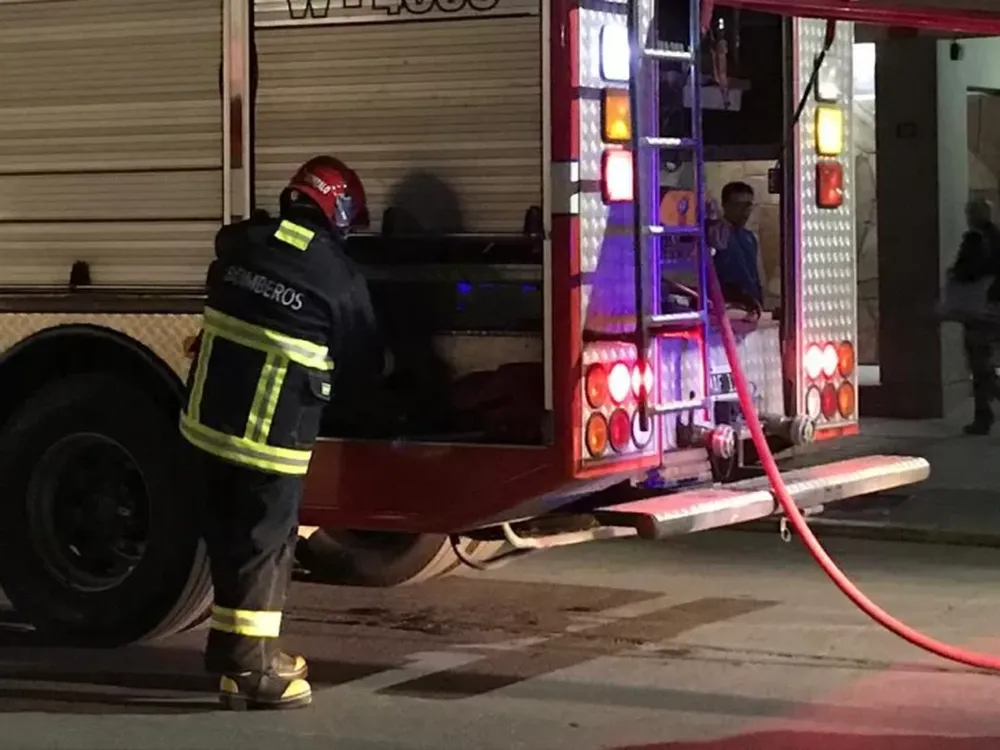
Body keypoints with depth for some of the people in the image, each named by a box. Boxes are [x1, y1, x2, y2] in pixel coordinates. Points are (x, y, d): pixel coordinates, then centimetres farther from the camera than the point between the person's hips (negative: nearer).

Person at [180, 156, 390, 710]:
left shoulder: (241, 245, 6)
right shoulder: (338, 277, -10)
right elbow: (362, 364, 3)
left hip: (207, 418, 6)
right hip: (270, 436, -6)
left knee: (229, 534, 15)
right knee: (265, 542, 2)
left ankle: (231, 649, 24)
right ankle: (252, 664, 3)